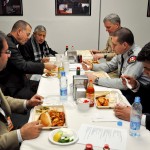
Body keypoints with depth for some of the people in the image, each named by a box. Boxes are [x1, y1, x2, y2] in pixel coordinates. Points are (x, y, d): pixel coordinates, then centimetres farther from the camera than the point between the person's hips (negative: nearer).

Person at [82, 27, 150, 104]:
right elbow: (110, 65, 15)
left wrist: (97, 80, -26)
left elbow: (123, 83, -31)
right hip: (125, 89, 7)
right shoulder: (122, 52, -1)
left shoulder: (137, 57, -26)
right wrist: (92, 66, -2)